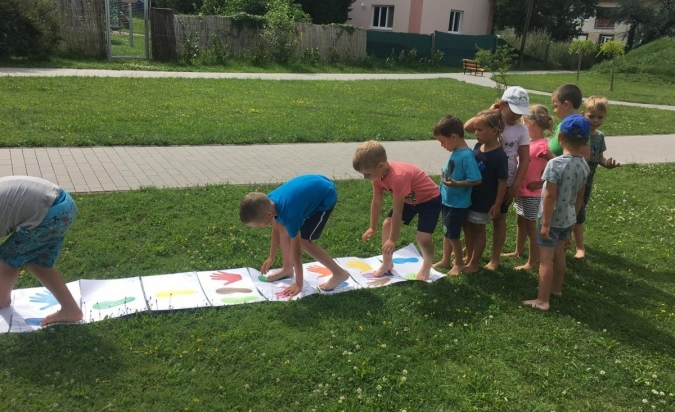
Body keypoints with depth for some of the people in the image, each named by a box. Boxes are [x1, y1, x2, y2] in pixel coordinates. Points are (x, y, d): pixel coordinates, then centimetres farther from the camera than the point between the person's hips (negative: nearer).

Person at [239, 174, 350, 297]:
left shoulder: (289, 214, -34)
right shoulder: (269, 201, -12)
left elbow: (296, 251, -24)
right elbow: (276, 229, 9)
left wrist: (298, 284, -14)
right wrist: (271, 257, 19)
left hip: (326, 196, -8)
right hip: (313, 185, 8)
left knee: (304, 241, -10)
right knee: (282, 227, 4)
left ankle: (339, 274, 0)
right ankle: (287, 269, 21)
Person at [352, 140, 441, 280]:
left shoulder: (398, 177, -41)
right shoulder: (379, 174, -15)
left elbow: (397, 212, -34)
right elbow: (376, 202, -1)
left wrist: (393, 240, -26)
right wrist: (372, 228, 6)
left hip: (430, 198, -8)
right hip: (408, 199, 8)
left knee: (423, 237, -16)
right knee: (387, 224, 3)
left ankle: (426, 267, 13)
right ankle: (387, 264, 19)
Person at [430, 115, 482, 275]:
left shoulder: (466, 155, -24)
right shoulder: (456, 152, 1)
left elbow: (476, 179, -26)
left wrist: (456, 184, -31)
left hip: (457, 203, -9)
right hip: (448, 200, 9)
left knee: (452, 234, 5)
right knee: (447, 232, 20)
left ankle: (459, 263, 25)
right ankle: (446, 260, 35)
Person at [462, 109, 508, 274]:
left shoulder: (499, 155, -21)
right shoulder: (478, 146, -1)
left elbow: (502, 182, -17)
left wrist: (497, 204, -15)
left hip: (484, 200, -7)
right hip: (469, 196, 7)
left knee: (478, 230, 7)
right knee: (467, 226, 17)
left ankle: (474, 263, 23)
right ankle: (469, 257, 35)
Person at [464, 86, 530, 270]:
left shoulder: (521, 130, -7)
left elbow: (524, 160, -4)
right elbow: (468, 127, -26)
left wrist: (515, 185, -9)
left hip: (505, 183, -1)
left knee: (499, 218, 11)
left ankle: (495, 259, 24)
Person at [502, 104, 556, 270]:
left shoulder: (541, 146, -21)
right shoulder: (530, 141, 3)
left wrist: (541, 182, -21)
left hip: (531, 194, -8)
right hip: (521, 190, 8)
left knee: (530, 226, 2)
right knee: (520, 222, 22)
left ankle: (532, 263, 14)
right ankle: (518, 251, 42)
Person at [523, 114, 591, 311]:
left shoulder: (556, 164, -24)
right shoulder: (584, 165, -1)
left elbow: (550, 196, -24)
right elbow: (580, 195, 9)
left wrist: (545, 224, -18)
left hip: (553, 219, -7)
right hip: (568, 219, 7)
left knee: (545, 258, 1)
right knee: (559, 254, 23)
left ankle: (543, 300, 6)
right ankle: (556, 287, 40)